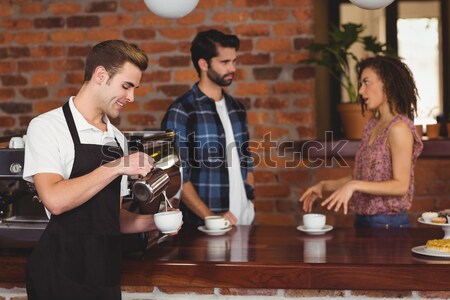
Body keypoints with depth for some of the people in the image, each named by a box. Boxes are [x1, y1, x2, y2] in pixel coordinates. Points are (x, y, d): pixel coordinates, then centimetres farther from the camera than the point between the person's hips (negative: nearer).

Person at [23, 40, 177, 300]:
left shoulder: (118, 139, 11)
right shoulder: (48, 127, -8)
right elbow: (55, 200, -22)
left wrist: (152, 221, -2)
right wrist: (118, 166, -18)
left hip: (106, 271, 6)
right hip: (62, 273, -6)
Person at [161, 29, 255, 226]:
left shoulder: (237, 109, 9)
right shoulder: (180, 112, -10)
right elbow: (177, 177, -14)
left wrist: (250, 204, 4)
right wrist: (212, 217, -18)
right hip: (204, 226, -6)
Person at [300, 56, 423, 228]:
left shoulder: (399, 128, -15)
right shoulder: (372, 126, 10)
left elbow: (401, 186, -19)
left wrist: (354, 186, -26)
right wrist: (324, 186, 7)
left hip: (387, 223, -7)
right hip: (362, 220, 7)